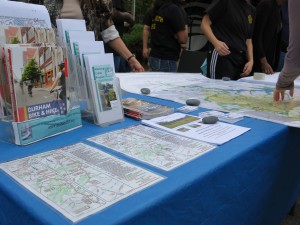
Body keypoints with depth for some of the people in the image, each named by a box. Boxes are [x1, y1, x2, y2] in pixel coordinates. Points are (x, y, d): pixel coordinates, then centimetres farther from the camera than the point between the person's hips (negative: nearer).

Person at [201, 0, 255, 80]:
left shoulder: (251, 10, 17)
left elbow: (248, 39, 19)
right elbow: (205, 23, -7)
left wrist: (250, 61, 4)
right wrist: (216, 42, -24)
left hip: (240, 60, 7)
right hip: (221, 57, -7)